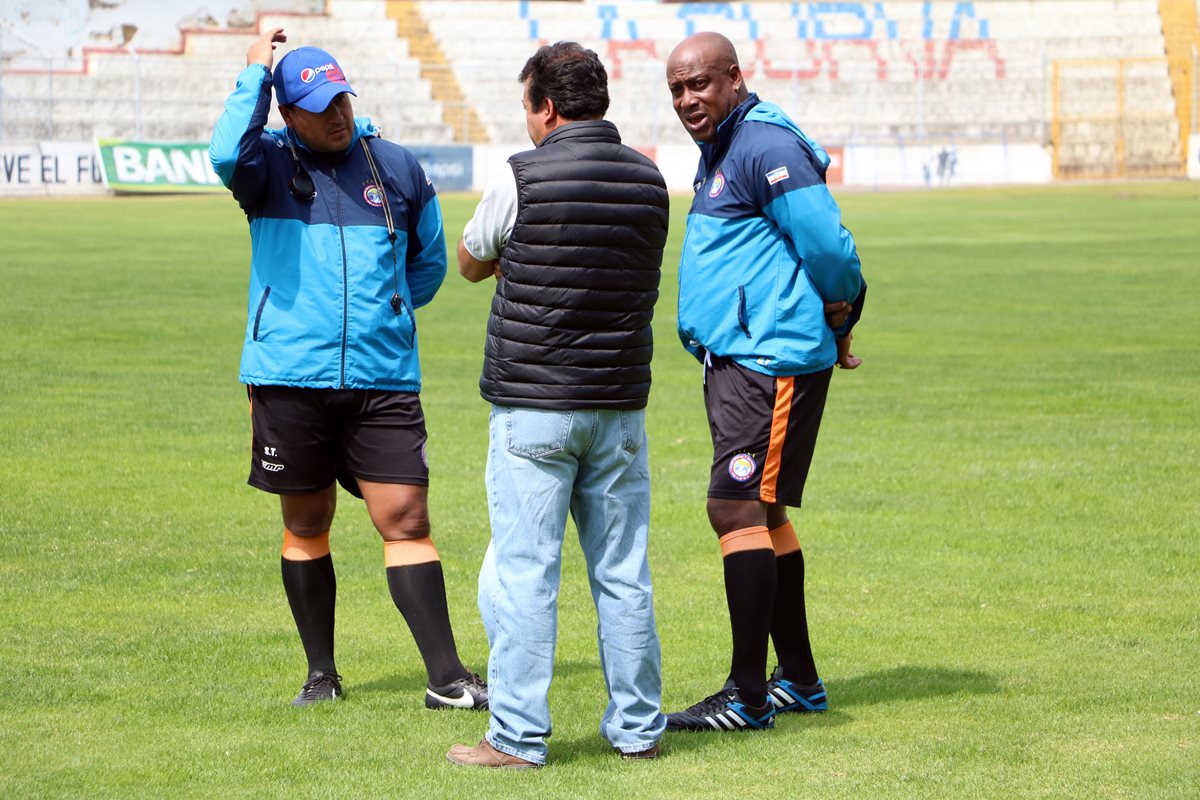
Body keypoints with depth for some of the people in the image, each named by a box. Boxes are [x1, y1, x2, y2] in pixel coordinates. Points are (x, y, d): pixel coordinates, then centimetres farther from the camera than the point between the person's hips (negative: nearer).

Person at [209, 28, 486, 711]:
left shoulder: (396, 168, 8)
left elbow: (430, 260, 21)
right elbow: (228, 155, -25)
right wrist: (256, 72, -17)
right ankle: (322, 673, 21)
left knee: (406, 521, -5)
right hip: (291, 379, -1)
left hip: (384, 379, 1)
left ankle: (447, 677, -3)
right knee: (306, 526, 9)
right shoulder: (272, 165, 1)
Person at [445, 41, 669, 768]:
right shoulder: (649, 181, 5)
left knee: (523, 572, -2)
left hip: (533, 407, -5)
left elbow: (471, 263, 7)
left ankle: (518, 737, -2)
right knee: (623, 572, 10)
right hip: (620, 406, 5)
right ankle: (638, 726, 15)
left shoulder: (522, 180, -10)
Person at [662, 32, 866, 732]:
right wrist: (838, 330, 19)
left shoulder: (765, 148, -15)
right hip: (737, 359, 11)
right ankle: (799, 680, 24)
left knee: (738, 508, -14)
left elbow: (828, 248, -20)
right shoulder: (721, 153, 18)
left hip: (770, 361, -11)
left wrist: (838, 323, -5)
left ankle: (748, 697, -12)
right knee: (762, 513, 15)